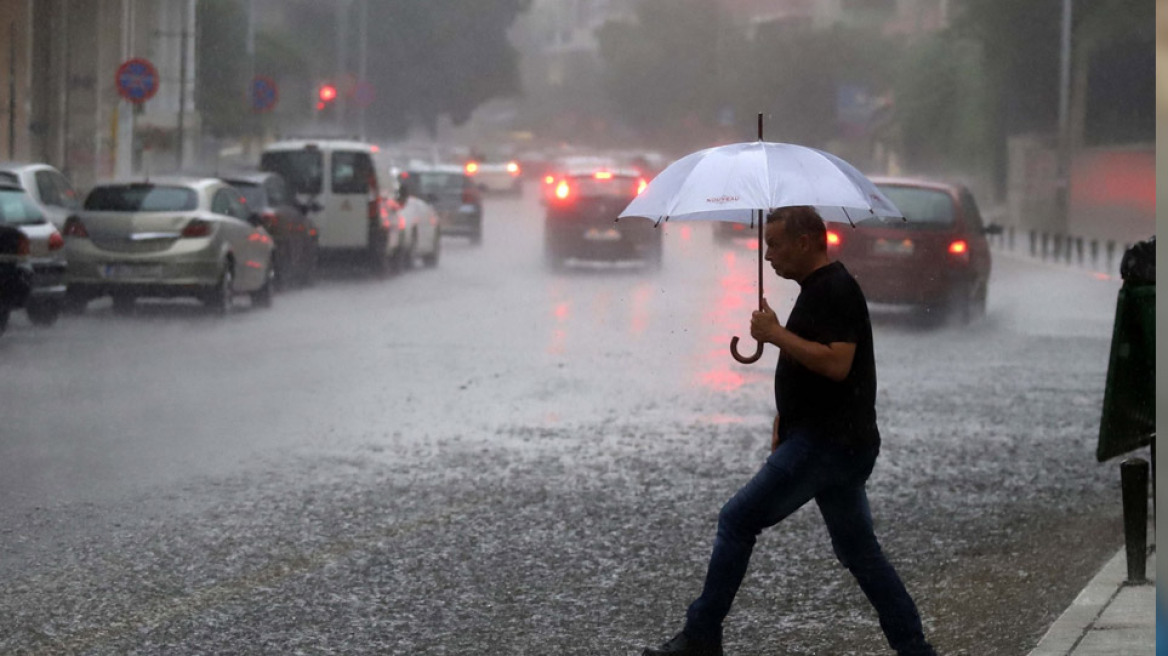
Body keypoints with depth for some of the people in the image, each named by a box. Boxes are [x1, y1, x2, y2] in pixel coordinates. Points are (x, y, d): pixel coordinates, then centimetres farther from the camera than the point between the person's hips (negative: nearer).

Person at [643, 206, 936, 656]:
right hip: (839, 443, 10)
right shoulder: (818, 289, 17)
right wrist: (782, 425, 19)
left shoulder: (835, 290, -15)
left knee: (737, 521, -5)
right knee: (857, 549, 12)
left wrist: (776, 334, -19)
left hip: (825, 444, -10)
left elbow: (836, 364, -26)